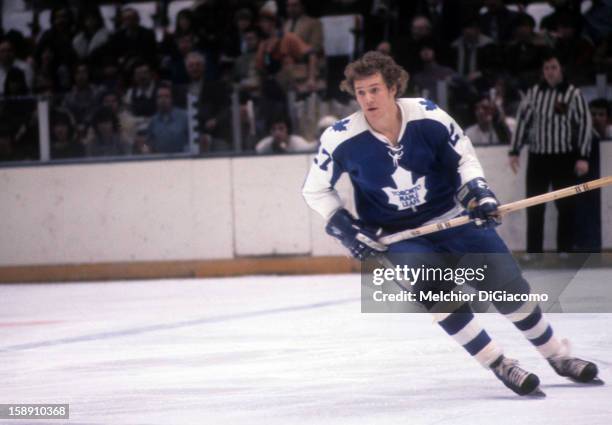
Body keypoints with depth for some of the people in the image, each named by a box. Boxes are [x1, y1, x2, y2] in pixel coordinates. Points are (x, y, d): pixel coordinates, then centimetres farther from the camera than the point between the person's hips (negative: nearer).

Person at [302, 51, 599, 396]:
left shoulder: (429, 116, -17)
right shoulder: (341, 139, -18)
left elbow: (464, 156, 0)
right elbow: (315, 190, -3)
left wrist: (477, 190, -16)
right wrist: (345, 228, -11)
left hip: (454, 215, 1)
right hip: (399, 235, -1)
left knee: (510, 286, -1)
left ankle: (559, 356, 19)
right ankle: (501, 366, -11)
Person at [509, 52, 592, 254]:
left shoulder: (573, 94, -4)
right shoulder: (534, 93, 5)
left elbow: (584, 124, -5)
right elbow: (522, 120, 8)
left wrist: (583, 157, -10)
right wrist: (514, 151, 4)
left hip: (565, 159, -2)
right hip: (538, 158, 3)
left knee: (566, 207, 2)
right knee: (534, 207, 4)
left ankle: (565, 250, 10)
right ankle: (533, 251, 10)